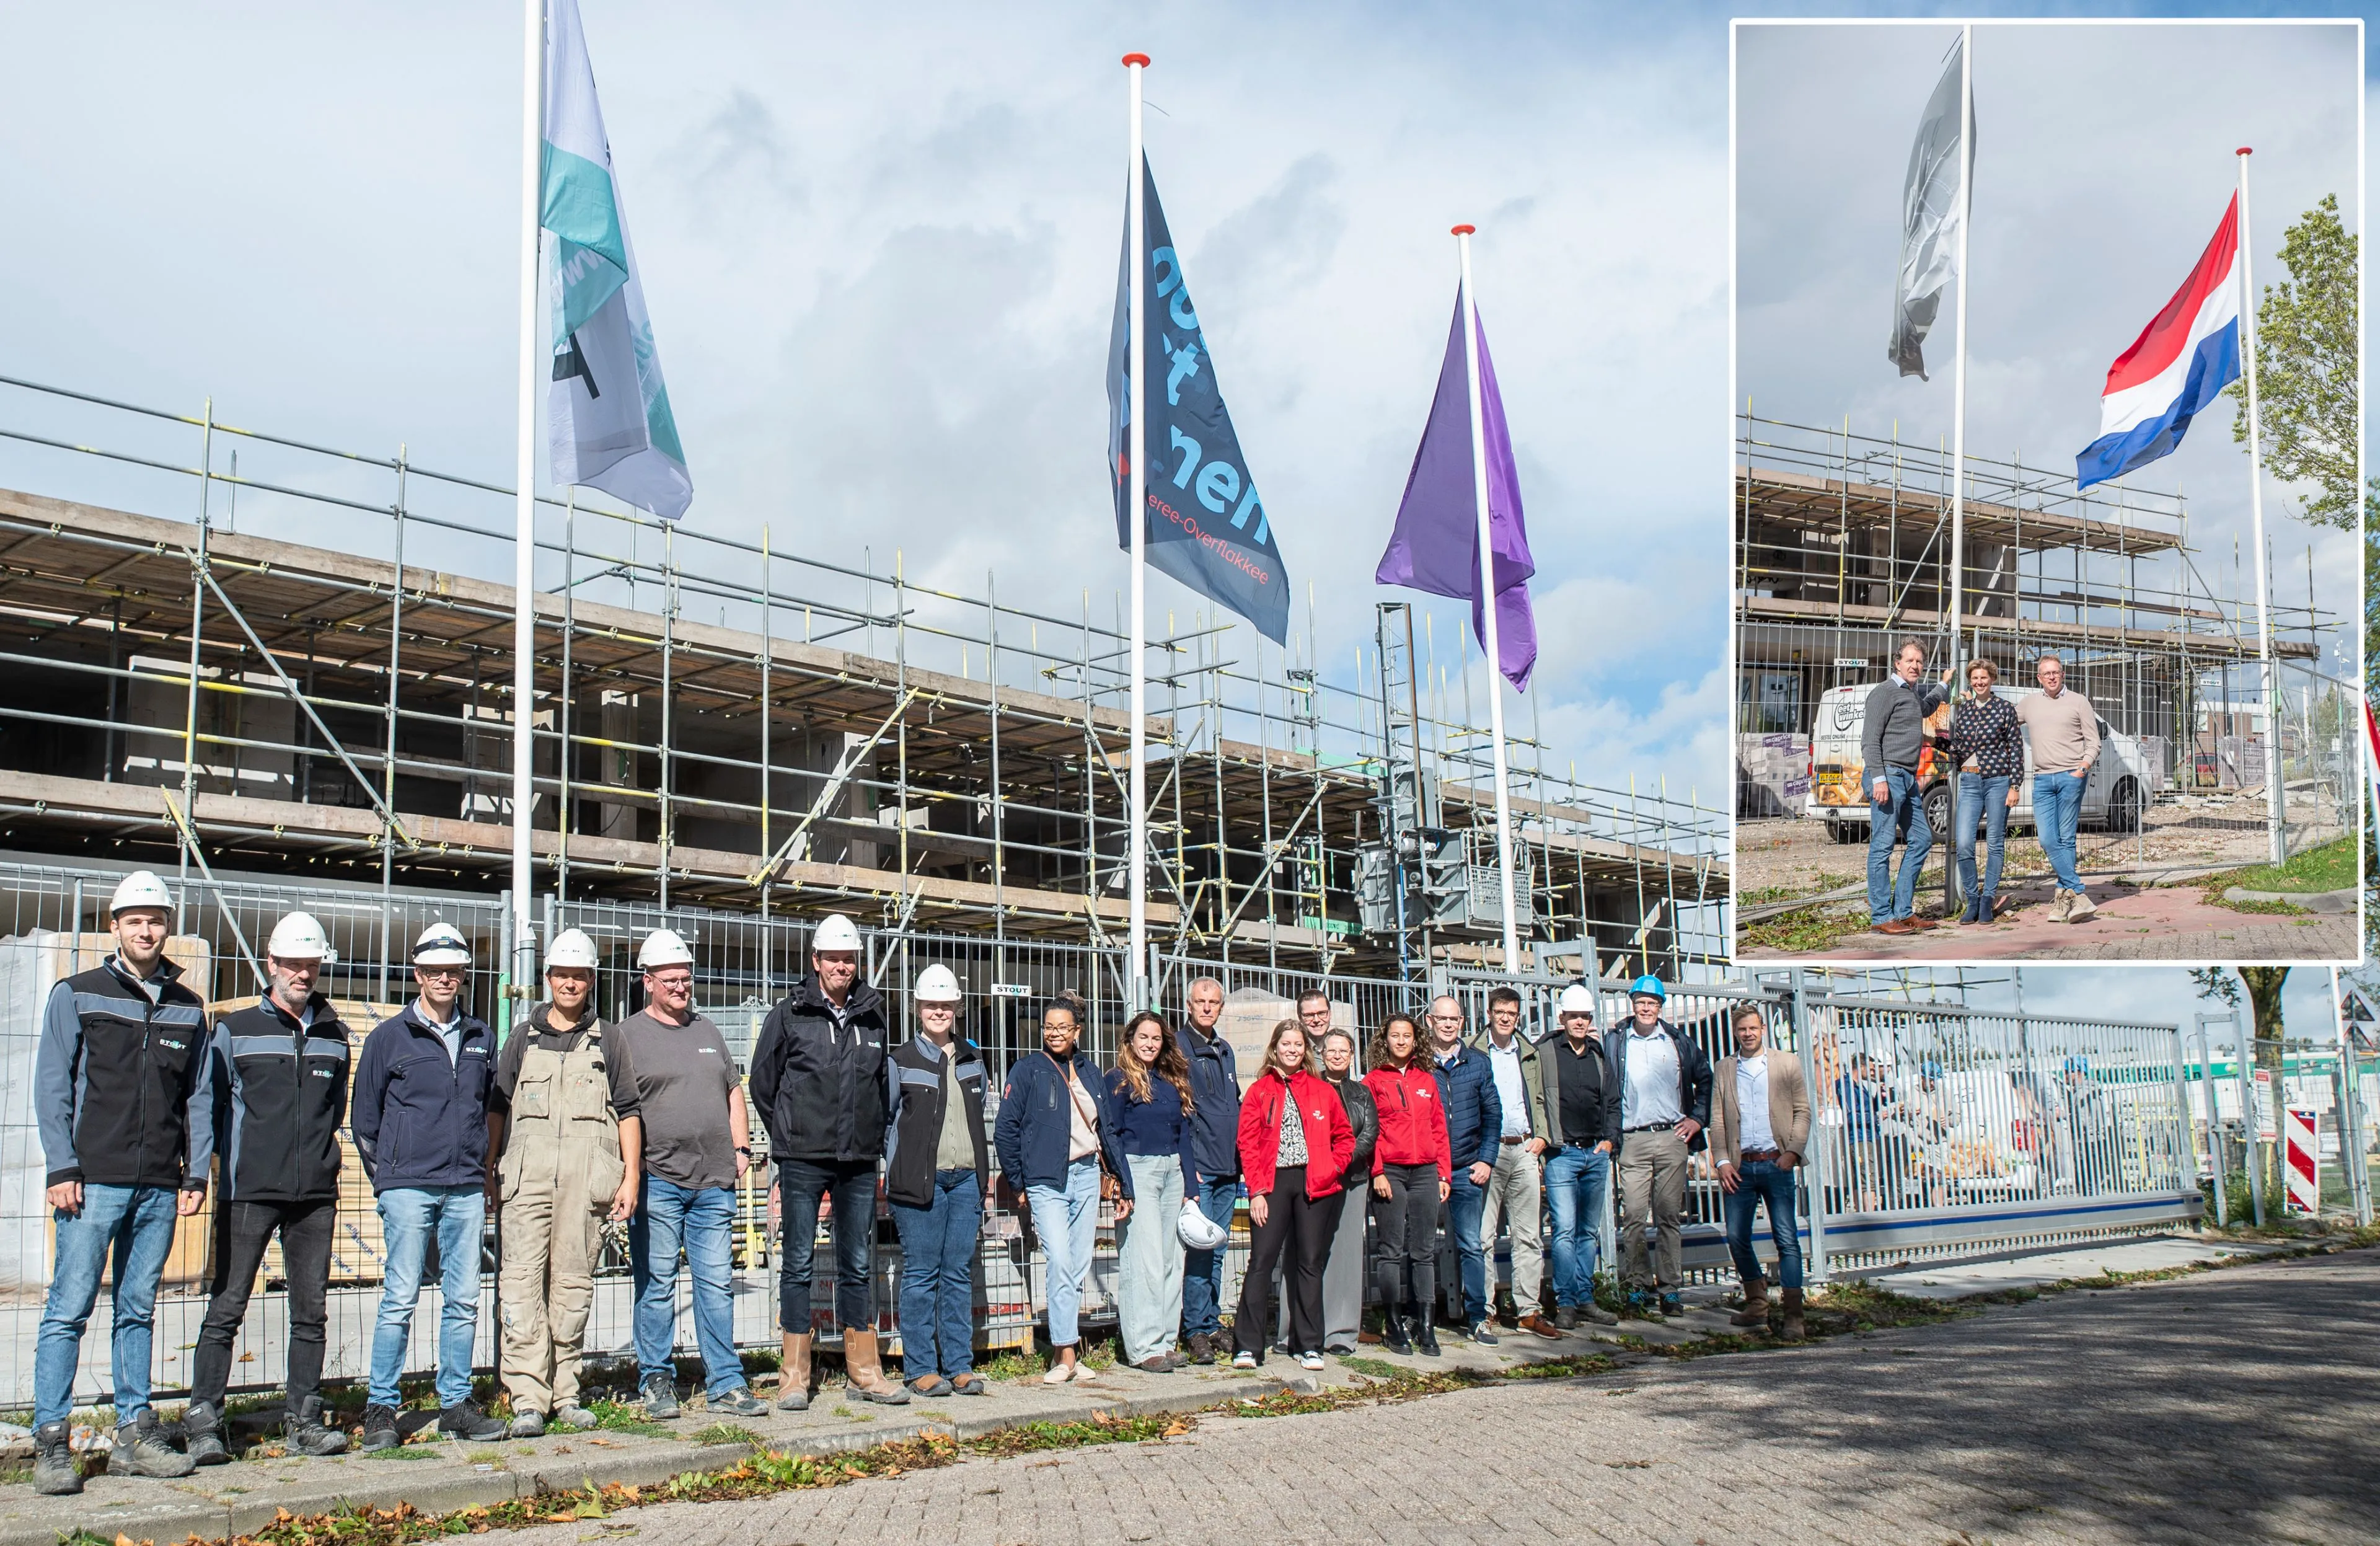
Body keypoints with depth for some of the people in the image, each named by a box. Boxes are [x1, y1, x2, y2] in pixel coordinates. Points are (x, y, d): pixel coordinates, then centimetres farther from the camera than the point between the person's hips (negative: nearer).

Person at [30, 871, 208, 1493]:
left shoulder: (188, 1009, 13)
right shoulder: (77, 995, 3)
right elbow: (52, 1086, 0)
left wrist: (195, 1173, 7)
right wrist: (61, 1167, -8)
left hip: (160, 1187, 4)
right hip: (94, 1182, -3)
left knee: (138, 1310, 9)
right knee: (69, 1308, -4)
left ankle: (135, 1432, 14)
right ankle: (51, 1442, 1)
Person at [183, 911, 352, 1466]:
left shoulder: (334, 1036, 11)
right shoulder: (235, 1031, 2)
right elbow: (206, 1105, 2)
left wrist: (318, 1149, 12)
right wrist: (198, 1175, -6)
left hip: (316, 1193, 4)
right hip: (249, 1191, -3)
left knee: (311, 1311, 6)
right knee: (227, 1307, -3)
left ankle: (302, 1420, 13)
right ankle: (203, 1424, 2)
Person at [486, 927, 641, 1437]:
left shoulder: (606, 1042, 13)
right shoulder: (524, 1038, 15)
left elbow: (628, 1112, 12)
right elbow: (497, 1108, 16)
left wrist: (631, 1175, 3)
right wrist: (488, 1174, 9)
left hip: (586, 1181, 0)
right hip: (525, 1178, 0)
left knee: (573, 1285, 3)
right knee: (522, 1282, -10)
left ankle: (564, 1393, 12)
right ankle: (528, 1400, -10)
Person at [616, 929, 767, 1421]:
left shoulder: (707, 1031, 19)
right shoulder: (626, 1035, 2)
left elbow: (734, 1091, 24)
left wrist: (741, 1148, 13)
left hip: (715, 1182, 4)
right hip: (657, 1181, -4)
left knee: (716, 1285, 4)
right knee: (656, 1286, 1)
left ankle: (726, 1385, 8)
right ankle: (657, 1384, 10)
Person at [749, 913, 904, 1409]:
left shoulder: (872, 1016, 10)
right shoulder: (789, 1014, 0)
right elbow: (763, 1083, 7)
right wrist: (789, 1137, 9)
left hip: (859, 1163, 3)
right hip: (803, 1162, -3)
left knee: (859, 1266, 9)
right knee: (799, 1265, 0)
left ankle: (863, 1372, 16)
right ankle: (794, 1376, 6)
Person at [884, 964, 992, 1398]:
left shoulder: (972, 1058, 14)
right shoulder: (902, 1061, 0)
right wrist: (899, 1167, -2)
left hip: (967, 1179, 4)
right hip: (920, 1181, -4)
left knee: (960, 1274, 6)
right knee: (921, 1275, -1)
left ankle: (959, 1367, 11)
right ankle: (921, 1370, 4)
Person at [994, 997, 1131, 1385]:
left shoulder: (1089, 1072, 12)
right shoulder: (1027, 1070, -2)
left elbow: (1108, 1129, 17)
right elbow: (1005, 1130, -2)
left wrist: (1124, 1182, 16)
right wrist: (1018, 1182, -3)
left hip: (1087, 1177, 5)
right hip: (1047, 1181, -5)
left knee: (1079, 1269, 6)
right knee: (1059, 1263, -15)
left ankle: (1067, 1351, 12)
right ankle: (1066, 1354, -12)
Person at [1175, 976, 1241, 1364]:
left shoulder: (1225, 1051, 17)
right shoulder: (1178, 1047, -5)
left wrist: (1240, 1158, 17)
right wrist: (1187, 1164, -15)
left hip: (1228, 1168, 7)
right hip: (1197, 1166, -7)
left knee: (1217, 1251, 11)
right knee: (1199, 1249, -8)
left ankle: (1213, 1323, 18)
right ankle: (1197, 1330, -2)